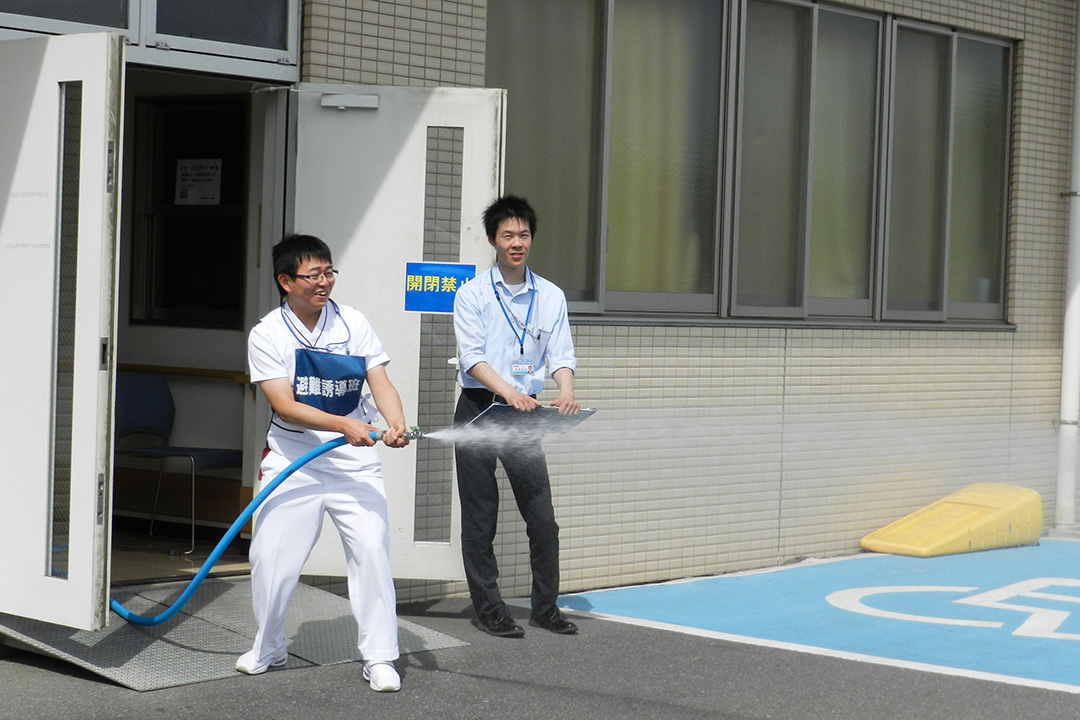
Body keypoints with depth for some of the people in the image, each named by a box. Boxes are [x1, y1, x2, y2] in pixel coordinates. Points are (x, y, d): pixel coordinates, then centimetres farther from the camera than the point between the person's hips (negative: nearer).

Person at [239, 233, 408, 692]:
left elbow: (380, 383, -3)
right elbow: (284, 406, -15)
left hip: (355, 461, 1)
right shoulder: (267, 335, -6)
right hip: (293, 460, -1)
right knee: (271, 556, -1)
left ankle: (379, 658, 1)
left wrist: (395, 422, -25)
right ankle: (268, 648, 24)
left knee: (372, 550, -9)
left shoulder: (353, 323, 1)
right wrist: (342, 425, -28)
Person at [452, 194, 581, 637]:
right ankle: (489, 609, 10)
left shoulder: (551, 296, 9)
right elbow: (472, 356, -11)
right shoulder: (473, 294, -1)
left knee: (543, 518, 2)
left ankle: (545, 607, 15)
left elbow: (560, 353, 4)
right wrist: (508, 391, -27)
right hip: (479, 407, -3)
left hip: (525, 412, 3)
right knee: (480, 517, 1)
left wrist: (566, 389, -18)